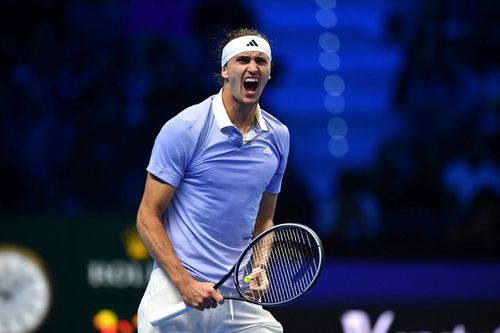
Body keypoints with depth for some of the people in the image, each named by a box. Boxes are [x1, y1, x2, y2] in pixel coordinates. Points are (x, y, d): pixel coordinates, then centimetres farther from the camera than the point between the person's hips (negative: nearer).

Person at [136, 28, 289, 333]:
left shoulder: (278, 136, 9)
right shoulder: (183, 128, -6)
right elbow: (148, 217, -6)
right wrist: (186, 283, -15)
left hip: (240, 296, 4)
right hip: (176, 295, -4)